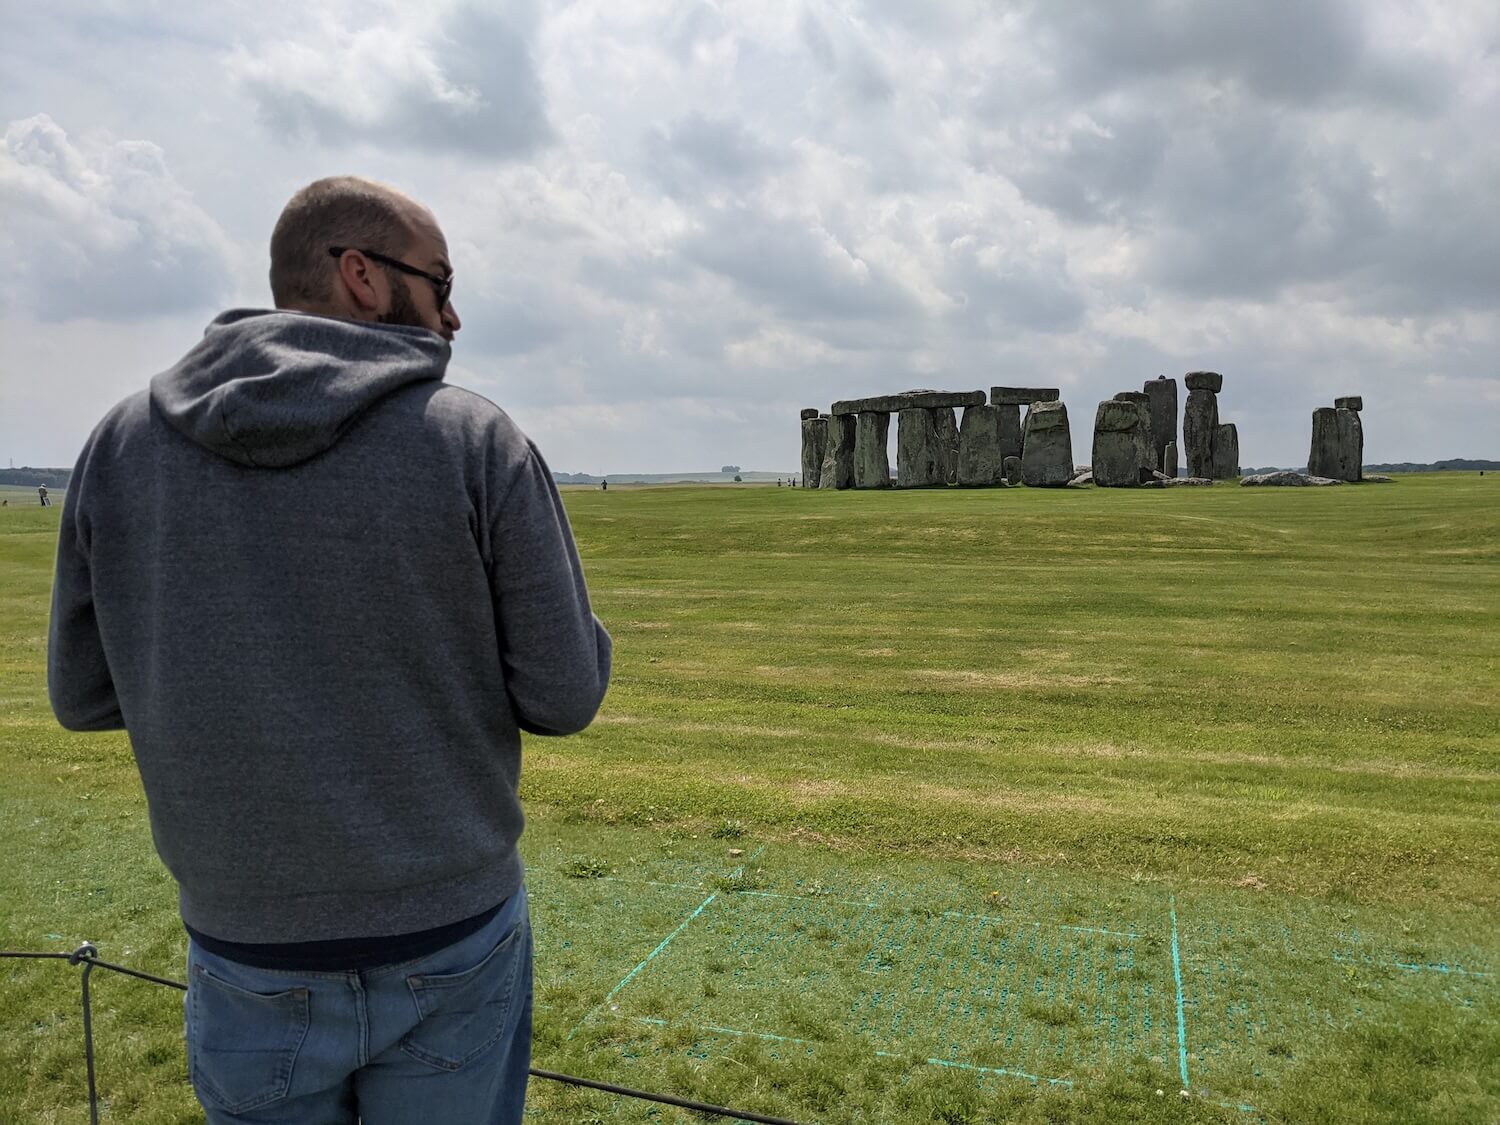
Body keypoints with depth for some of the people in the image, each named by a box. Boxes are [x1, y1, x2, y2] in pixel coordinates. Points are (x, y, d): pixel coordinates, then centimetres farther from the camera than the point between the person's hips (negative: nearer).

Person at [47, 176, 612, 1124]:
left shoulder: (126, 441, -4)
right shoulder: (482, 442, -13)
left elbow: (85, 695, 3)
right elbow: (565, 697, -12)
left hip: (248, 961, 3)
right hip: (454, 949, -2)